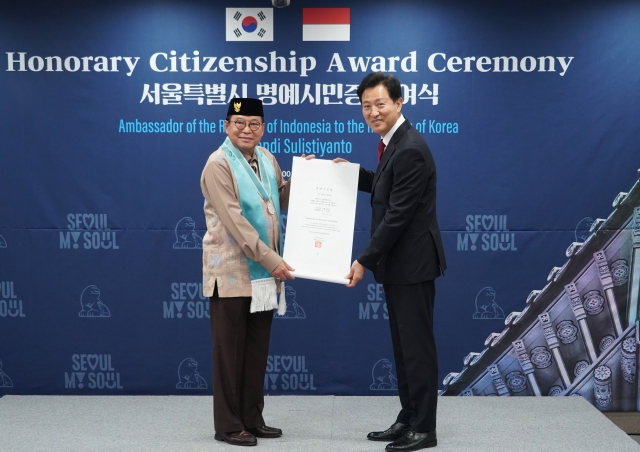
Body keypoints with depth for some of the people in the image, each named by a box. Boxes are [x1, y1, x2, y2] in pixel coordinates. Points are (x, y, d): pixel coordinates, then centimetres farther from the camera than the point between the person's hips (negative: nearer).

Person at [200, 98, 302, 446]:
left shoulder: (267, 159, 10)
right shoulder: (218, 165, -12)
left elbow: (280, 202, 17)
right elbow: (235, 222, -19)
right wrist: (272, 260, -22)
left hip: (263, 271, 7)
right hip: (232, 272, -7)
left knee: (257, 351, 12)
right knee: (230, 352, 1)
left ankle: (252, 419, 22)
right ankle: (228, 425, 10)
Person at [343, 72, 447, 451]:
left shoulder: (410, 149, -20)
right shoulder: (394, 142, 11)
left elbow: (398, 214, -22)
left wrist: (365, 260, -19)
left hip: (412, 263, -10)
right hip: (399, 263, 10)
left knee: (418, 346, -1)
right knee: (404, 345, 15)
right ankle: (409, 420, 25)